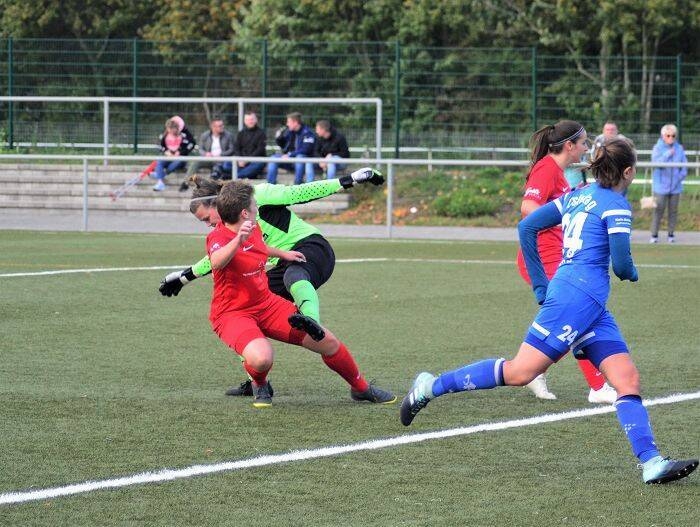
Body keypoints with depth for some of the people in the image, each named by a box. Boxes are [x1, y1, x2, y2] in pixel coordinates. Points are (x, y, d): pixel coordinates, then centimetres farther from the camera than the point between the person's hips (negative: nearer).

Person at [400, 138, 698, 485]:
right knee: (520, 372, -9)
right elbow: (621, 264, -11)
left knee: (628, 380, 1)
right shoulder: (616, 206, -5)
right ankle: (431, 387, -3)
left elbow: (527, 226, 16)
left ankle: (652, 463, -8)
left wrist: (540, 285, 19)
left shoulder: (577, 195, 18)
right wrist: (632, 273, 14)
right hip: (579, 296, -9)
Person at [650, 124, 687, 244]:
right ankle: (654, 235, 2)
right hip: (661, 186, -3)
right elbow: (656, 162, -15)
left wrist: (680, 177, -9)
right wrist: (668, 154, -21)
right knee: (658, 210, -4)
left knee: (673, 211, 7)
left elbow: (684, 167, 6)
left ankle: (671, 234, 15)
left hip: (675, 187, 3)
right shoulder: (658, 148, -1)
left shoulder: (679, 149, 6)